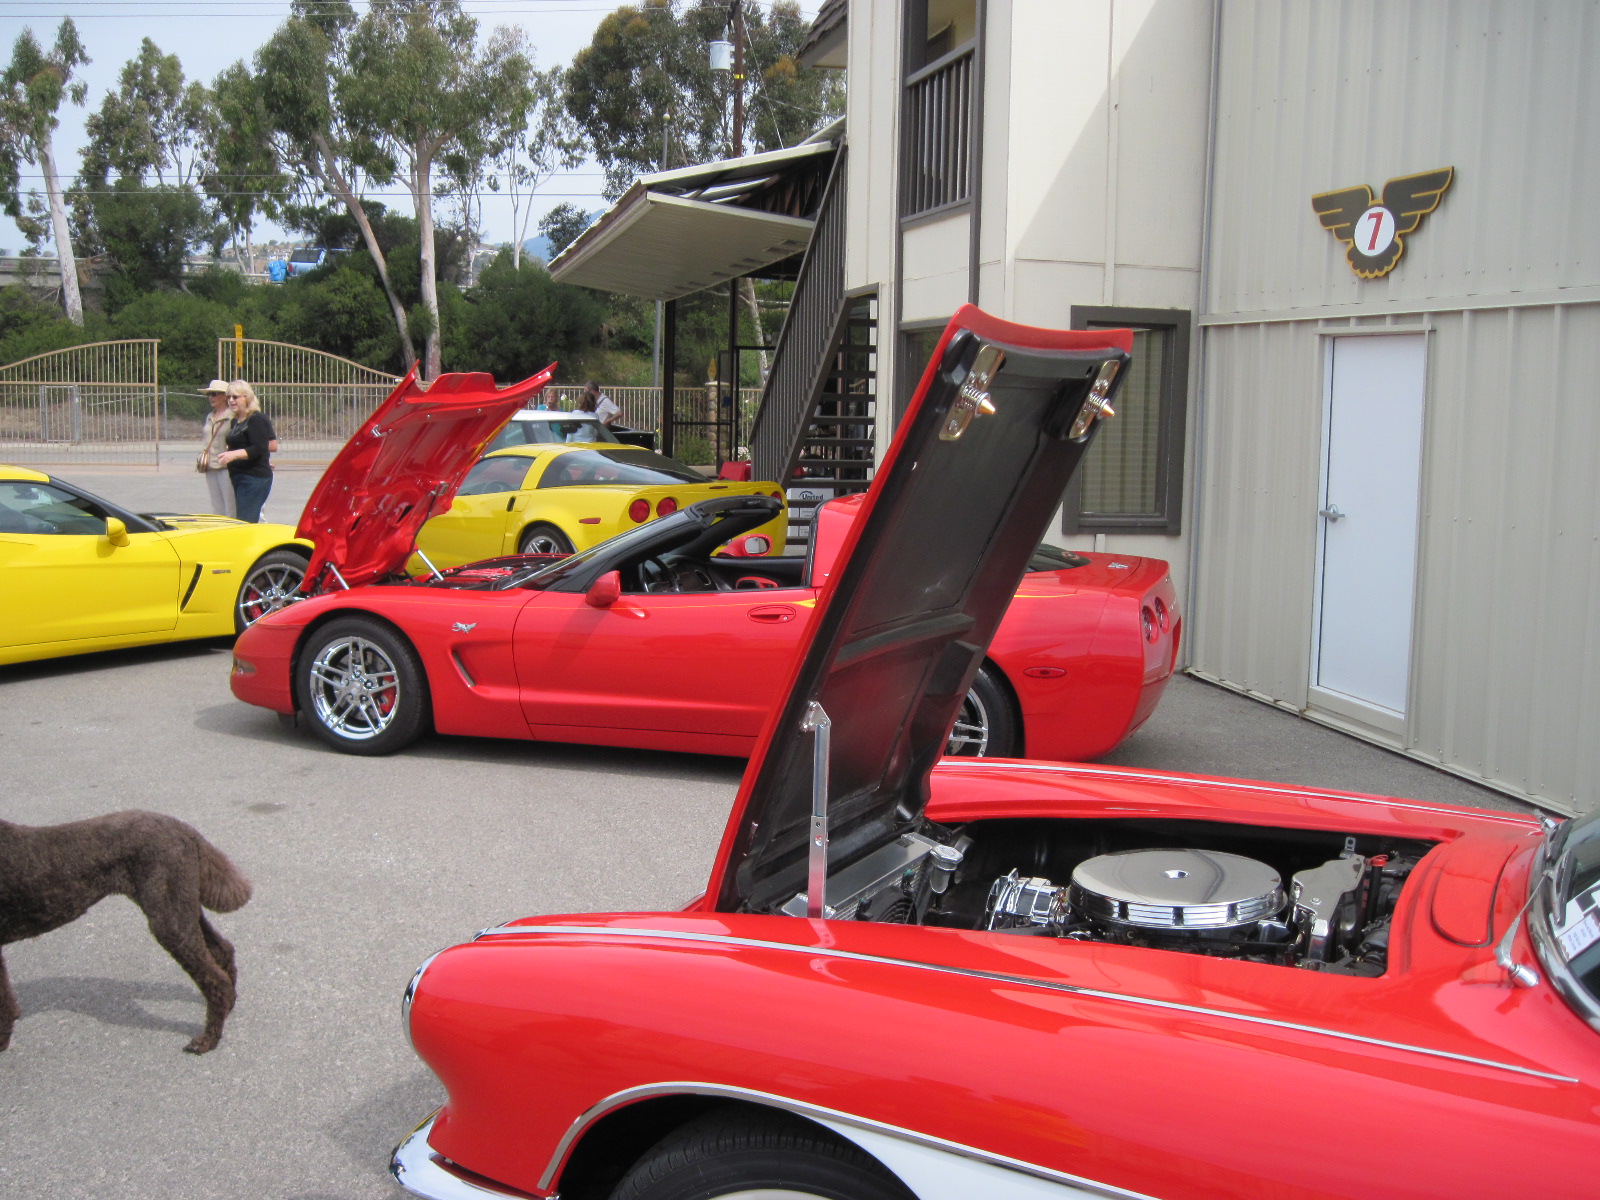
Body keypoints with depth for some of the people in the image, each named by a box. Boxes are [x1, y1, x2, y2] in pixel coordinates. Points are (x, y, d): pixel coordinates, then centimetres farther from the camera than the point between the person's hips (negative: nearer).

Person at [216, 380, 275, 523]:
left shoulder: (256, 419, -11)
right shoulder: (235, 422, 19)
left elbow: (258, 449, -21)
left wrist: (234, 454, -31)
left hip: (255, 478, -10)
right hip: (238, 478, 10)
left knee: (246, 523, -16)